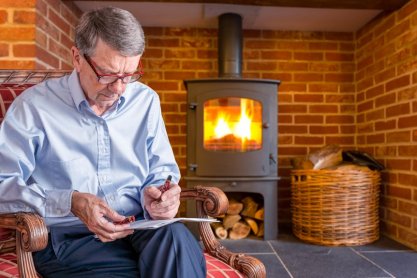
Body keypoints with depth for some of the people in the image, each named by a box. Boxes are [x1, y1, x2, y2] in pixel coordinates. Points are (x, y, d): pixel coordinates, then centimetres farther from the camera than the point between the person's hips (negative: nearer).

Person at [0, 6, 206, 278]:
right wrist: (70, 202, -19)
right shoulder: (34, 105, -2)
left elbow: (162, 170, 15)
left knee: (175, 235, -32)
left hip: (140, 228, 4)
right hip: (68, 236, -4)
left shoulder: (146, 100, 9)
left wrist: (155, 195, -9)